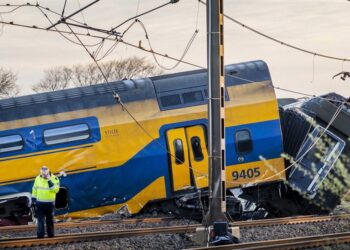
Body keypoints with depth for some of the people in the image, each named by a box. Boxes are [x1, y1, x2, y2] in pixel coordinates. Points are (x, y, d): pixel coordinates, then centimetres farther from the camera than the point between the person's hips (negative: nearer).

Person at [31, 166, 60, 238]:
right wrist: (33, 199, 9)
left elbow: (56, 189, -22)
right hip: (40, 203, 1)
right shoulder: (38, 178, 2)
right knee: (40, 220, -5)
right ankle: (40, 234, -7)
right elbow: (35, 189, 11)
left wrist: (49, 181, -26)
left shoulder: (54, 179, -8)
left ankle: (51, 234, 18)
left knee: (50, 220, 8)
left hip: (50, 203, -1)